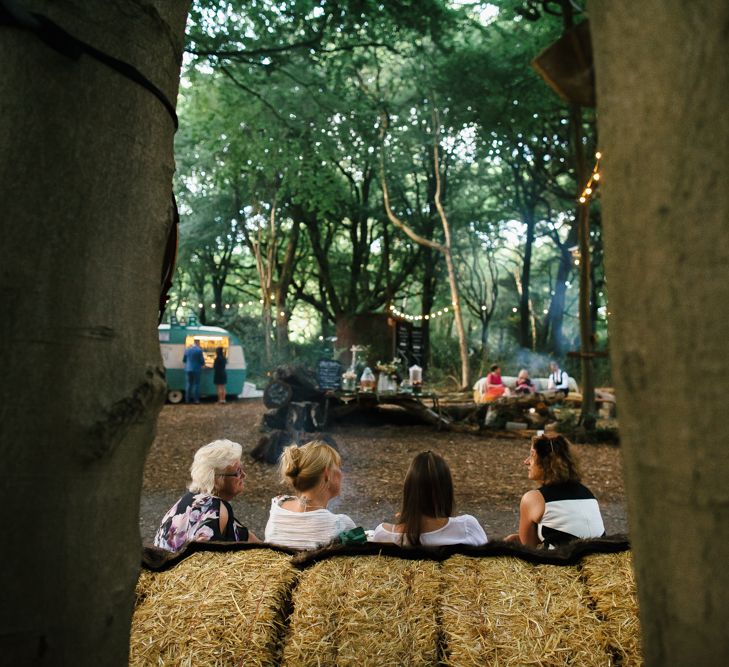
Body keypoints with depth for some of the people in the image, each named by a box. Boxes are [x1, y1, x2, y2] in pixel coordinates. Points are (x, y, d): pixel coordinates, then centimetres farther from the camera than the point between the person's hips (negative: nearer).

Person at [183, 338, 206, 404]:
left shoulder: (187, 349, 4)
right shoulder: (199, 350, -10)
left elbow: (184, 359, 10)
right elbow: (202, 360, -7)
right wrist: (203, 365, 15)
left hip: (188, 369, 4)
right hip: (196, 369, -4)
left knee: (188, 384, 9)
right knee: (196, 384, 2)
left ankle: (187, 399, 9)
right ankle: (195, 399, 0)